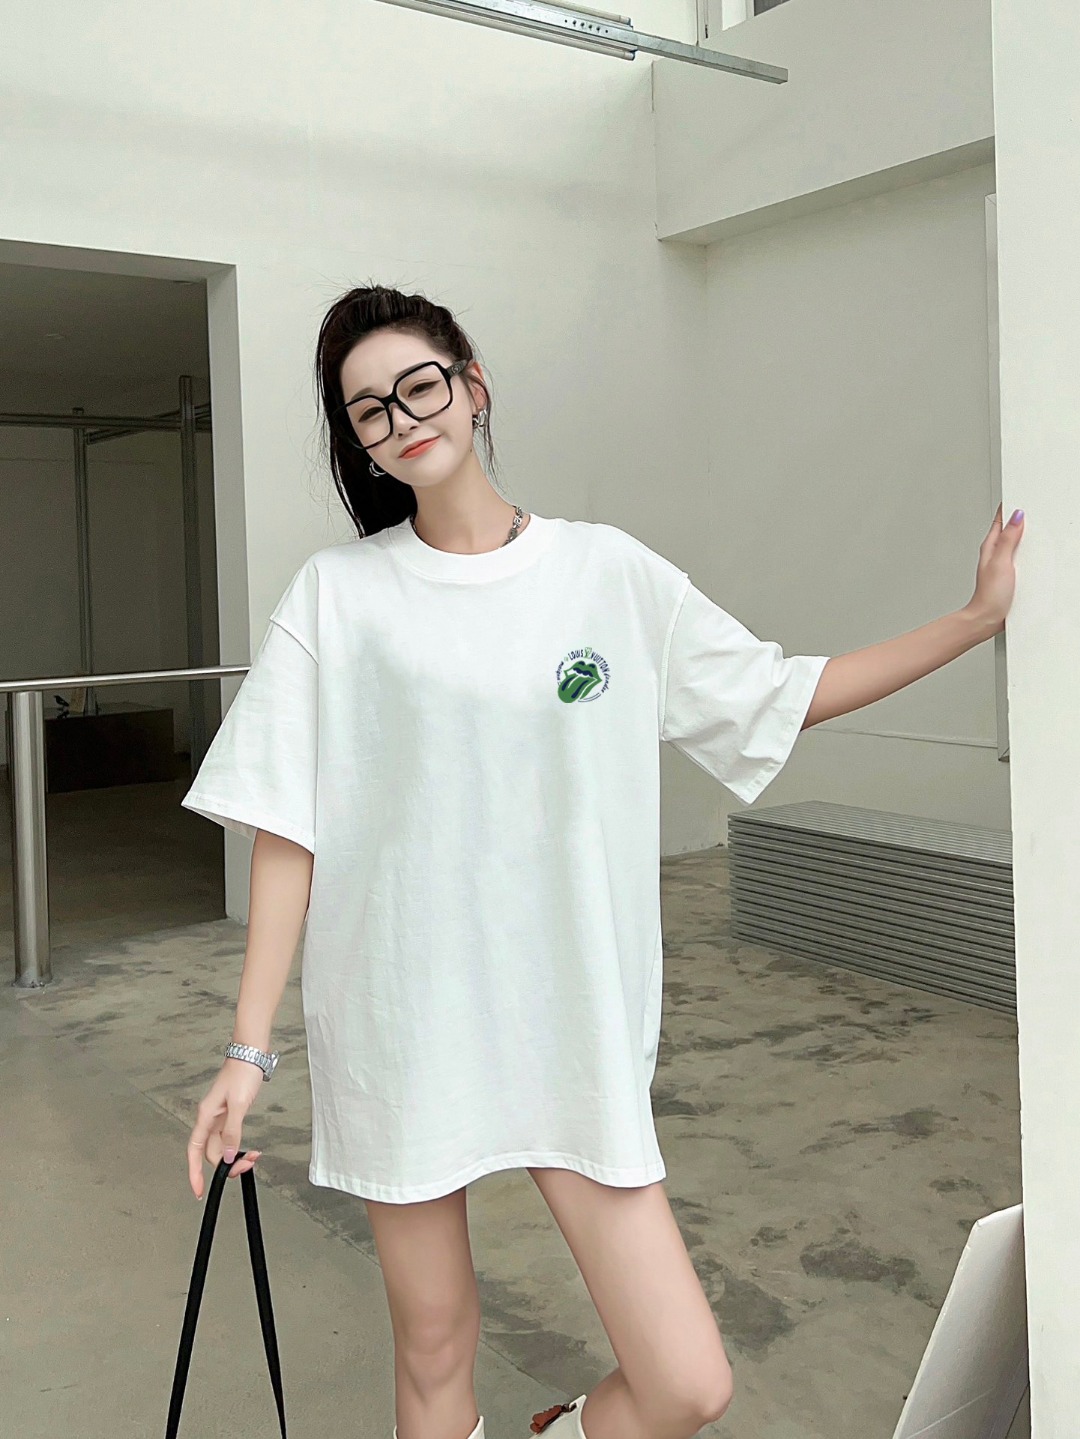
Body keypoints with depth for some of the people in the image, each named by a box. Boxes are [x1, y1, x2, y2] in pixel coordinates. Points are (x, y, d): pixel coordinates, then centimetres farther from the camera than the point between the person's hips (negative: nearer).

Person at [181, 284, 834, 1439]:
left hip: (574, 1029, 1)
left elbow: (783, 697, 11)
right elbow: (287, 831, -3)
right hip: (397, 1028, -1)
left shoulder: (610, 572, 3)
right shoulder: (337, 593, -1)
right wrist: (249, 1049, -6)